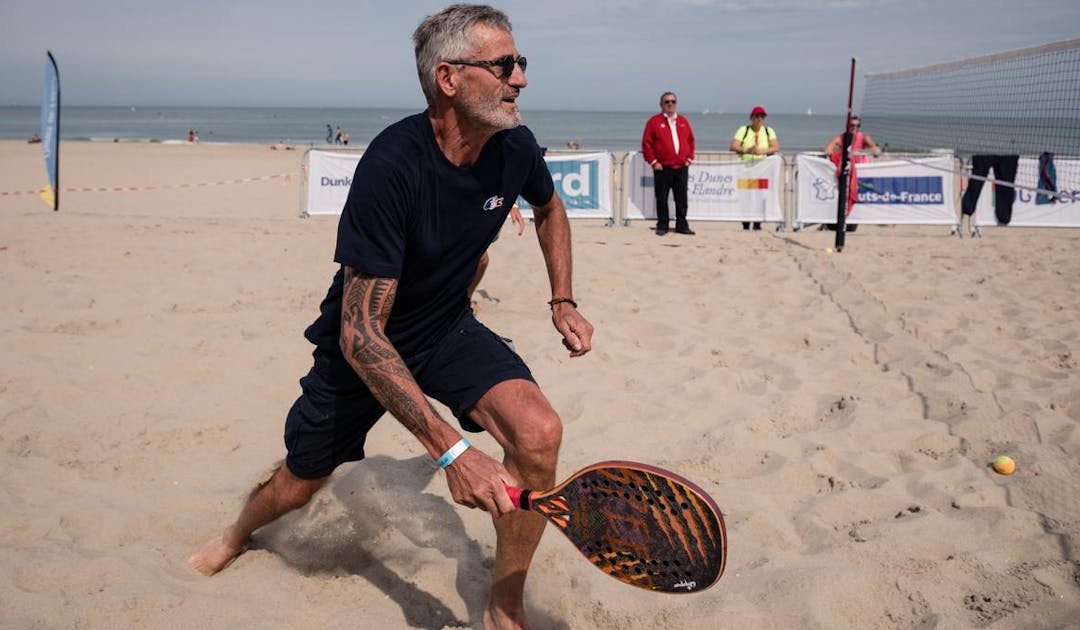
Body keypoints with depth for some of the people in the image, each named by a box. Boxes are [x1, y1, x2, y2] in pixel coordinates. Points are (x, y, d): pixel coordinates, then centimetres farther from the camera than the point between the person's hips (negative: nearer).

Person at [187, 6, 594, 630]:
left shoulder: (515, 149, -15)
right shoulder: (392, 166, -33)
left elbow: (550, 209, 14)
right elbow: (360, 331, -35)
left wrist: (563, 302, 4)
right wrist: (450, 449, -41)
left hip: (449, 329, 4)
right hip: (366, 341, -3)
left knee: (539, 432, -24)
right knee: (297, 488, 14)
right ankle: (238, 535, 55)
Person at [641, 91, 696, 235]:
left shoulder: (683, 121, 14)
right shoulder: (654, 121, 1)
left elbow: (690, 141, 19)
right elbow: (646, 143, -3)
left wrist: (689, 158, 9)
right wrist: (653, 161, -7)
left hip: (682, 168, 3)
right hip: (662, 168, -3)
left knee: (681, 198, 5)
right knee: (662, 199, 1)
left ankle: (682, 225, 13)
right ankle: (662, 226, 8)